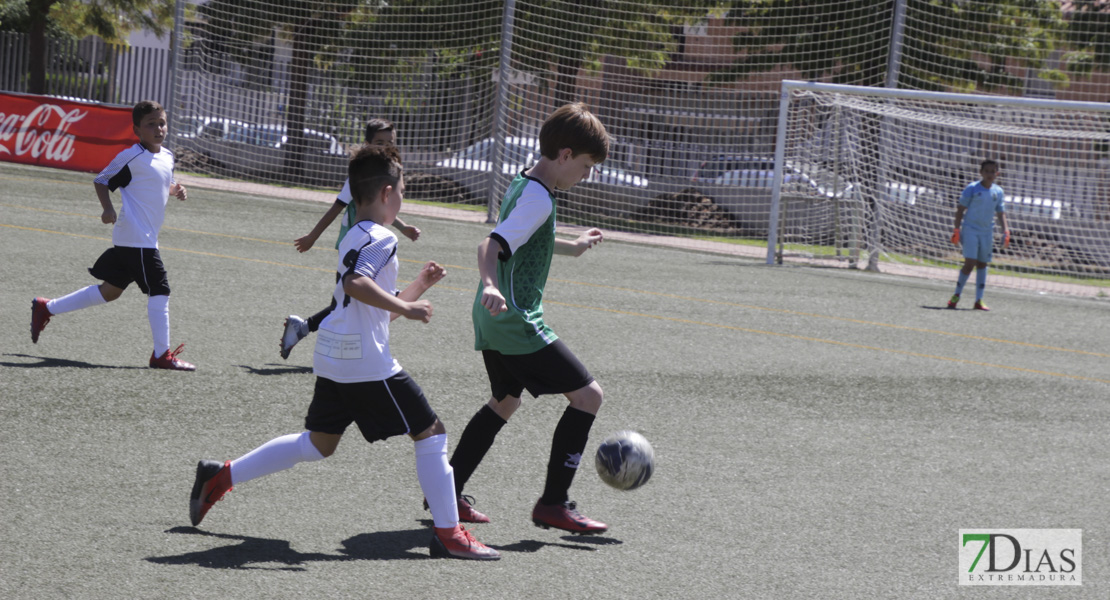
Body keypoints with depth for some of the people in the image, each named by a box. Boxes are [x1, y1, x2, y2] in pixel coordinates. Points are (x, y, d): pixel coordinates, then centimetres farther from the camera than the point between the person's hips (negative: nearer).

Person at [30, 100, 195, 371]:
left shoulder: (167, 156, 12)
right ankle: (162, 354, 0)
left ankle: (45, 308, 27)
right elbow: (101, 181, -7)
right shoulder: (132, 157, -12)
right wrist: (108, 208, -21)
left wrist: (175, 190, 5)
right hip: (136, 238, -9)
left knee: (110, 291, 16)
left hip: (146, 239, 9)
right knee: (159, 290, -8)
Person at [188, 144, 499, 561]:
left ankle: (221, 476, 19)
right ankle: (448, 534, -2)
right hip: (366, 361, -10)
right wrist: (406, 308, -23)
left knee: (316, 444, 19)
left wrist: (420, 285, 23)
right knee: (431, 433, -2)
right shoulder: (380, 238, -11)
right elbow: (356, 284, -30)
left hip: (333, 358, 10)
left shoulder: (355, 237, 20)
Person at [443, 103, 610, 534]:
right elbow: (491, 246, -29)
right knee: (587, 394, -5)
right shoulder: (538, 198, -17)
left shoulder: (521, 186, 14)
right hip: (518, 322, -10)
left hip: (493, 322, 10)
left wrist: (571, 247, 48)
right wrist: (490, 286, -48)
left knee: (504, 402, 26)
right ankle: (553, 504, -4)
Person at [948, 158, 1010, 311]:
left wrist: (1005, 231, 2)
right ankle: (956, 295, 0)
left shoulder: (998, 192, 9)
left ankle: (979, 300, 11)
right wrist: (957, 230, -8)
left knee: (982, 264, 7)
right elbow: (960, 209, -1)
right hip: (970, 229, -5)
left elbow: (1001, 213, 15)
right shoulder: (972, 188, -4)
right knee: (970, 263, -14)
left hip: (987, 232, 5)